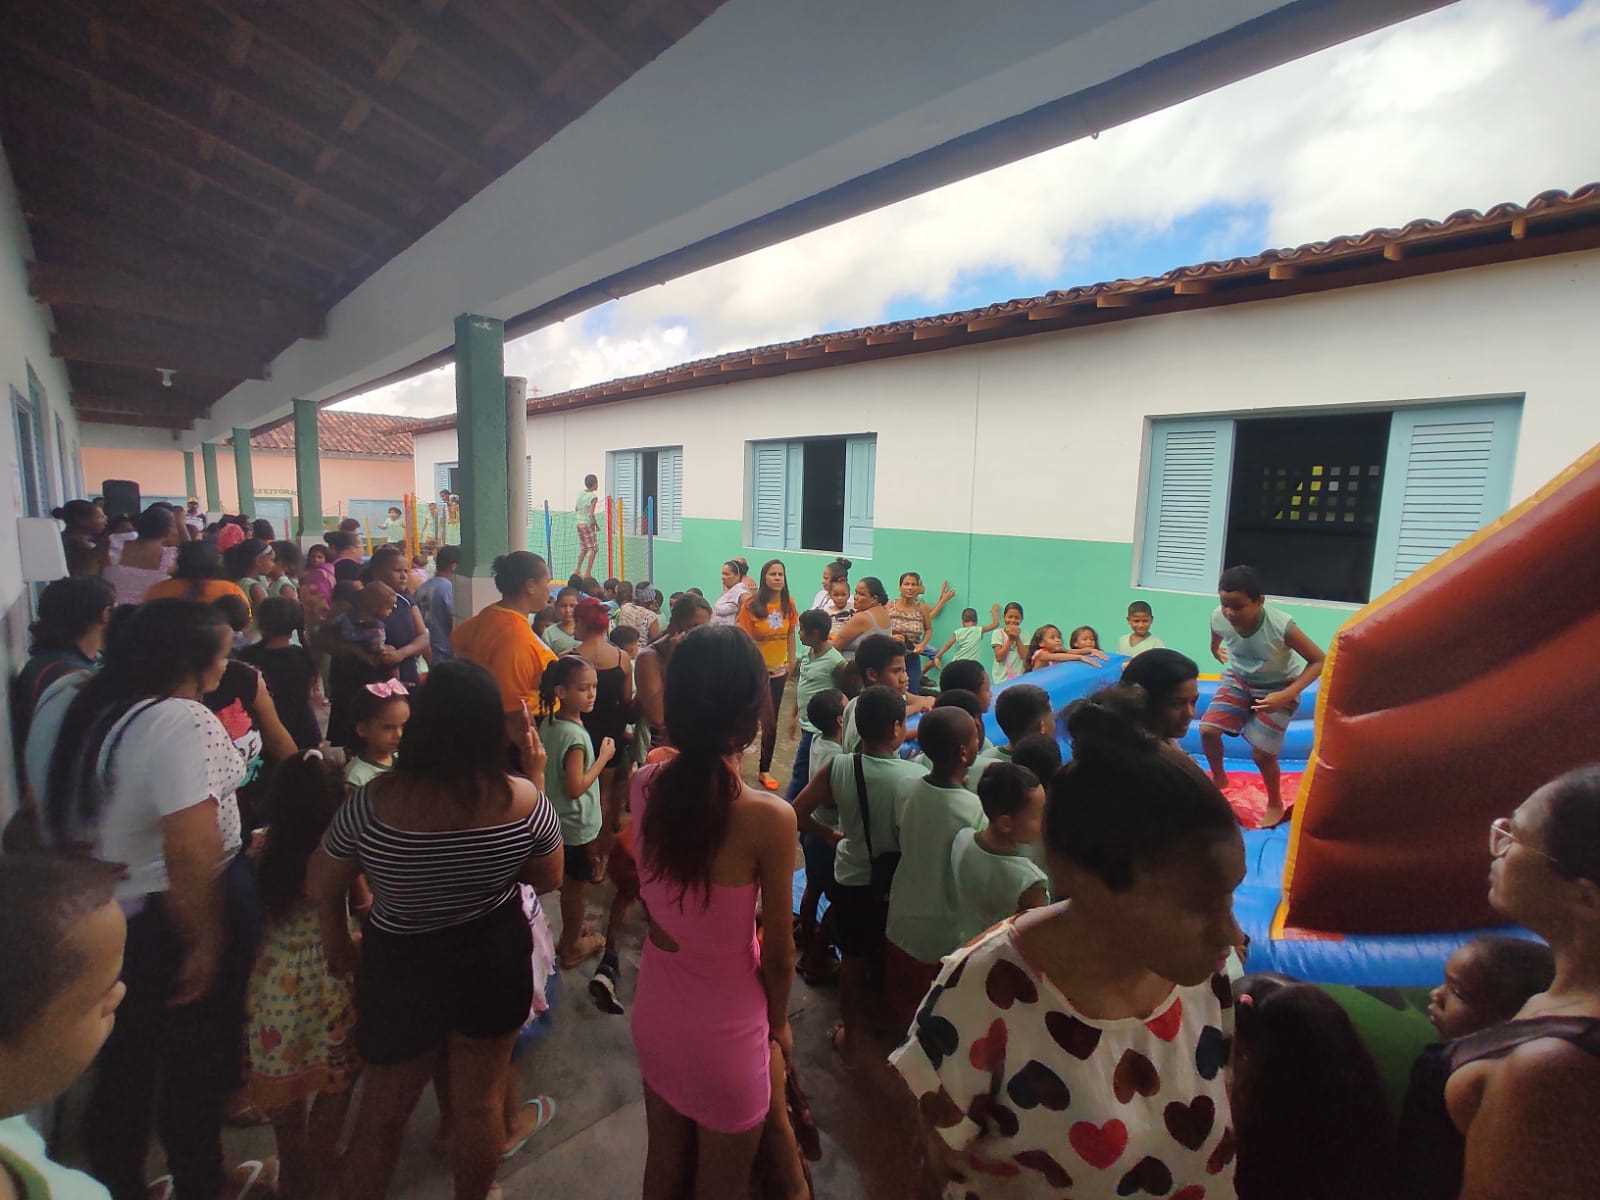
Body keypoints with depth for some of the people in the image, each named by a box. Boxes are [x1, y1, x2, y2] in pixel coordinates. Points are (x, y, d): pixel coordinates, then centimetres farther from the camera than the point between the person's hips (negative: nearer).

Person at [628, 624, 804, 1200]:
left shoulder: (645, 785, -18)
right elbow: (778, 950, -14)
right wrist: (779, 1023, 1)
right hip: (726, 1026, -4)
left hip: (656, 1008, 5)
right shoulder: (768, 817, -30)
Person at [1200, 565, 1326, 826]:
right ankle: (1219, 778, 18)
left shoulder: (1281, 626, -35)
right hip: (1238, 678, 3)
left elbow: (1319, 660, -23)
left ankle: (1275, 804, 24)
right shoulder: (1218, 618, -23)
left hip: (1277, 686, -3)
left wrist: (1286, 695, -30)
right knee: (1207, 729, -12)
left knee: (1261, 753, -6)